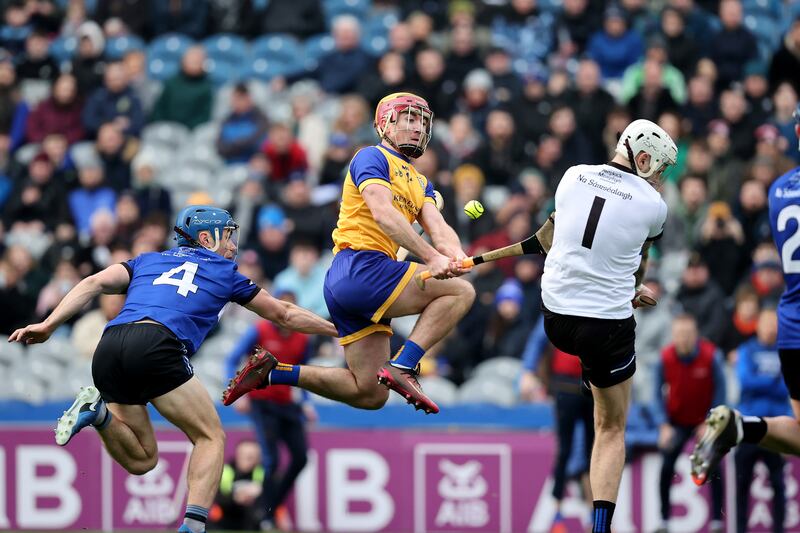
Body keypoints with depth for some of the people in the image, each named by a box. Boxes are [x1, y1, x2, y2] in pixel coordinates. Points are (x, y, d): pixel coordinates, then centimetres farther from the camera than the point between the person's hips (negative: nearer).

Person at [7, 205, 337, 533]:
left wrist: (48, 326, 9)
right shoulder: (225, 271, 25)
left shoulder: (148, 260, 31)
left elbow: (96, 283, 15)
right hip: (156, 345, -4)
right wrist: (336, 330, 47)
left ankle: (99, 411, -8)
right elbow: (283, 315, 34)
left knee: (140, 460, 18)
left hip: (108, 348, 5)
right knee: (211, 437, 9)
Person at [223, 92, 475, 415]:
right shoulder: (372, 158, 0)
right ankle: (403, 366, -22)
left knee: (371, 396, 6)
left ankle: (273, 372, 10)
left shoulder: (420, 183, 25)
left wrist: (455, 255, -17)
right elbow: (383, 214, -17)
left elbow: (437, 227, 7)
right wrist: (430, 257, -27)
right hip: (360, 265, -9)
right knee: (461, 292, -15)